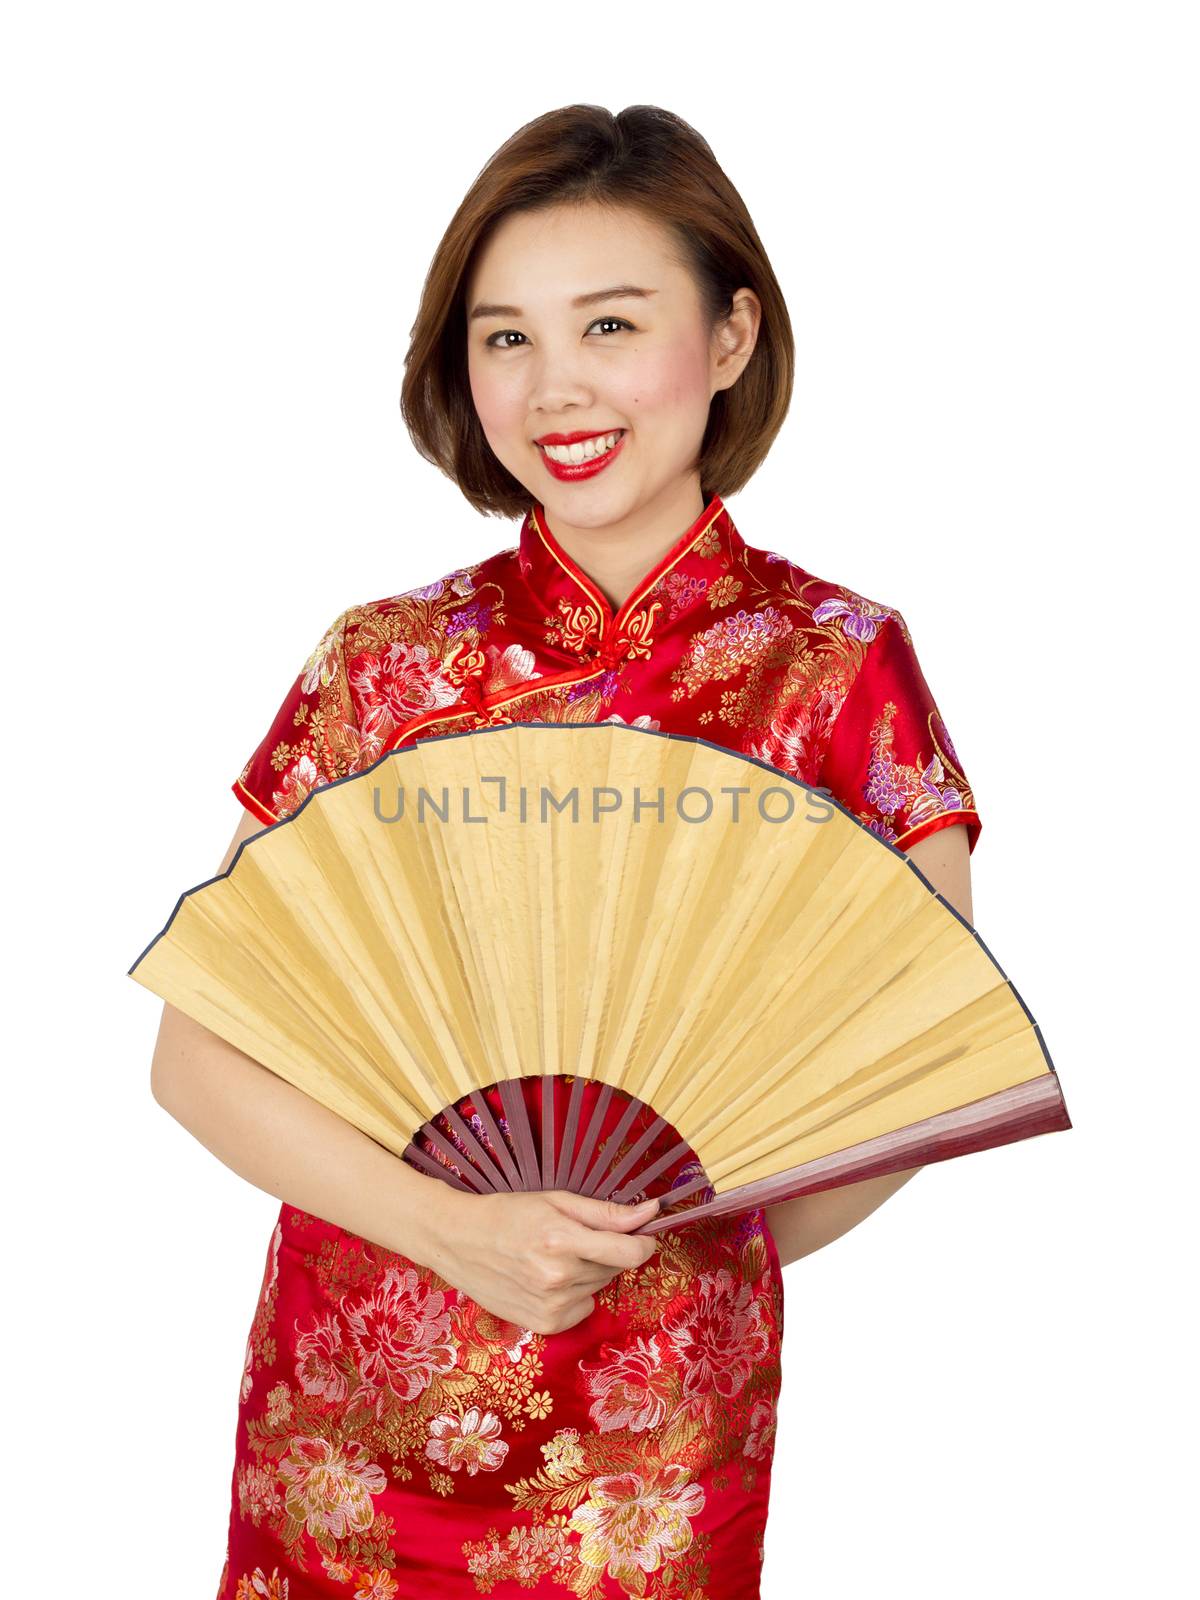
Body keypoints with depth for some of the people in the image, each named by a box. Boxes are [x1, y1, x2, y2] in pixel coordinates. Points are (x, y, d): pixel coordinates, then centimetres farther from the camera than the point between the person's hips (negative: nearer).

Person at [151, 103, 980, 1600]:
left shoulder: (839, 668, -8)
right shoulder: (383, 660, -3)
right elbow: (198, 1050, -5)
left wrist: (640, 1237, -19)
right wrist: (457, 1227, -19)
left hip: (650, 1444, -1)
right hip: (339, 1418, 2)